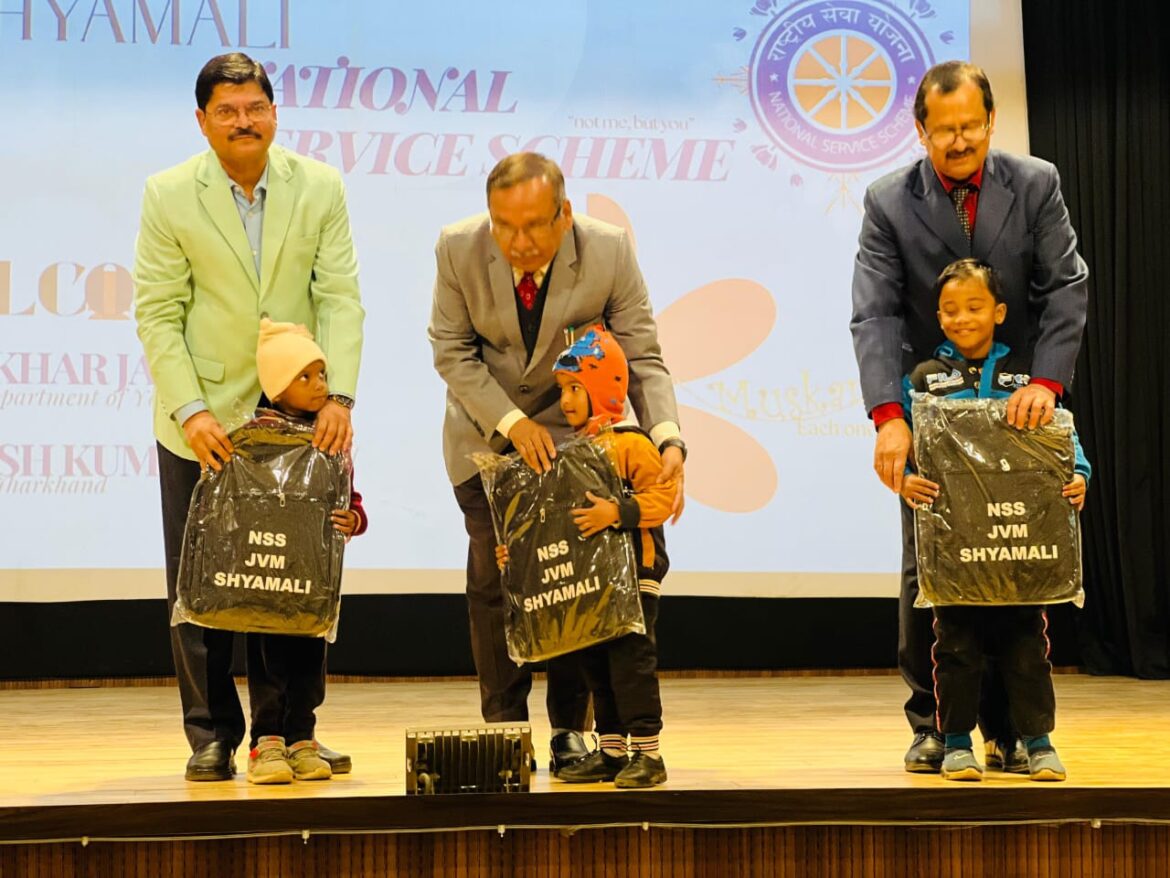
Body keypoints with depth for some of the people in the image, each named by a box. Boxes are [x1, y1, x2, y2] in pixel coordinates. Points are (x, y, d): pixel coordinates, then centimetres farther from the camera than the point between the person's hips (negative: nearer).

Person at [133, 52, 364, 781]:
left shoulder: (320, 188, 1)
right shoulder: (169, 196, -4)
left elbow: (341, 299, -3)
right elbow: (158, 313, -5)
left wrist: (339, 396, -15)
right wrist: (190, 409, -15)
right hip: (204, 422, -1)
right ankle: (212, 735, 13)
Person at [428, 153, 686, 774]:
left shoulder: (610, 251, -22)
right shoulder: (457, 250, -20)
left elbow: (642, 357, -17)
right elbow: (452, 353, -11)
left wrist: (669, 440, -32)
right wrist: (511, 422, -22)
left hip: (572, 425, 0)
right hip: (485, 429, 1)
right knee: (493, 576, -6)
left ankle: (571, 729, 6)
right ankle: (504, 726, 5)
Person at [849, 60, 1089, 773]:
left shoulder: (1036, 185, -3)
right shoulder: (889, 203, -6)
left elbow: (1068, 287, -8)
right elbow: (875, 314, -14)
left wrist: (1047, 380, -24)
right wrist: (888, 414, -28)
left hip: (1019, 408, 0)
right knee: (926, 572, 0)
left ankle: (1012, 730, 7)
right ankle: (933, 725, 10)